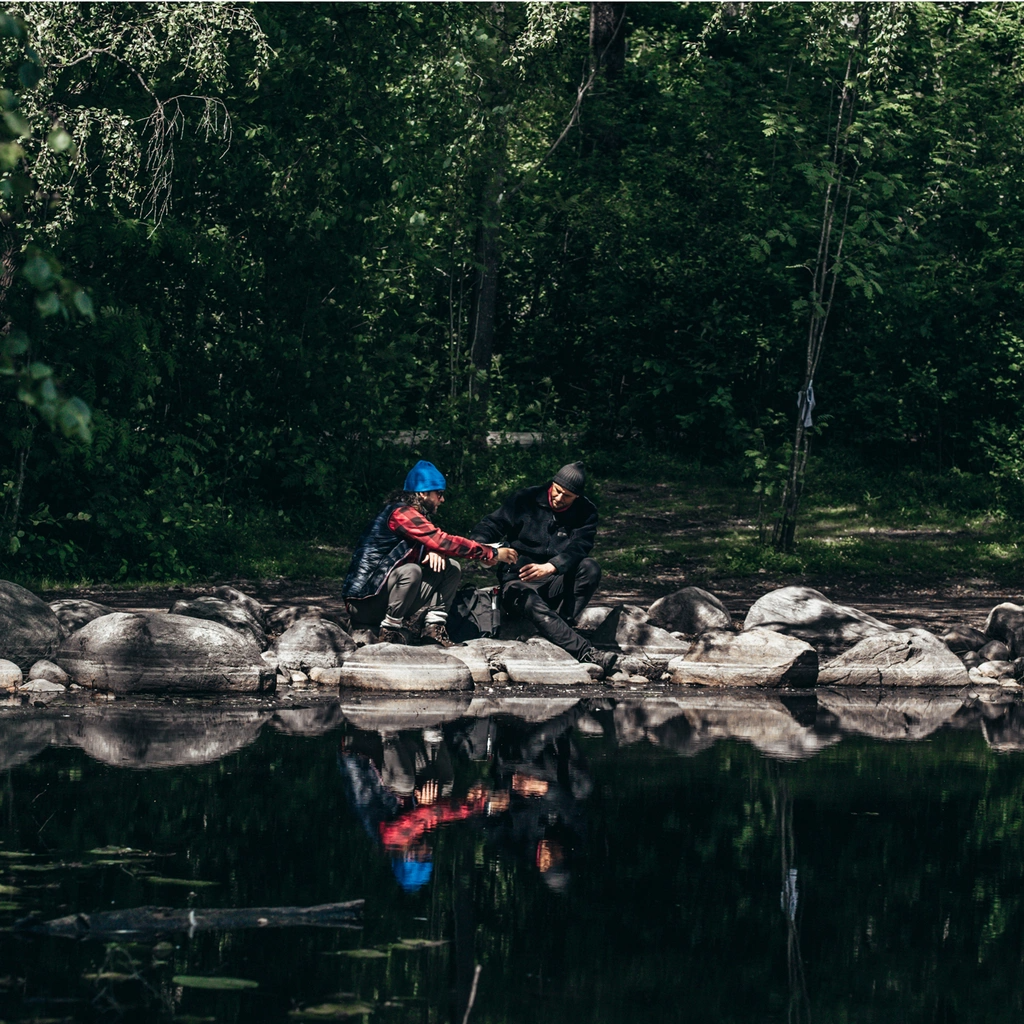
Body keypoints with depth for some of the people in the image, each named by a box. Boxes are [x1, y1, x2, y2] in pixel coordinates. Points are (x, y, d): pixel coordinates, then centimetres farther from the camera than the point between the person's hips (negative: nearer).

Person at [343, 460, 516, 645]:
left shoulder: (416, 515, 13)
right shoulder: (400, 513, -18)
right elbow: (440, 541, -25)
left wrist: (435, 551, -14)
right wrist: (491, 553, -21)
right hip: (365, 601, -9)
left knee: (451, 568, 4)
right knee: (411, 571, -35)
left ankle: (434, 626, -5)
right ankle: (391, 630, -20)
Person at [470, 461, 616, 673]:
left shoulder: (585, 513, 1)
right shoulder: (526, 500, 0)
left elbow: (578, 548, -15)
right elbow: (492, 524, -3)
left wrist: (550, 567, -35)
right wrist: (479, 544, -28)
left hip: (556, 583, 2)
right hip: (519, 582, -2)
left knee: (590, 568, -27)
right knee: (533, 605, -37)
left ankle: (564, 626, -28)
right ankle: (586, 653, -51)